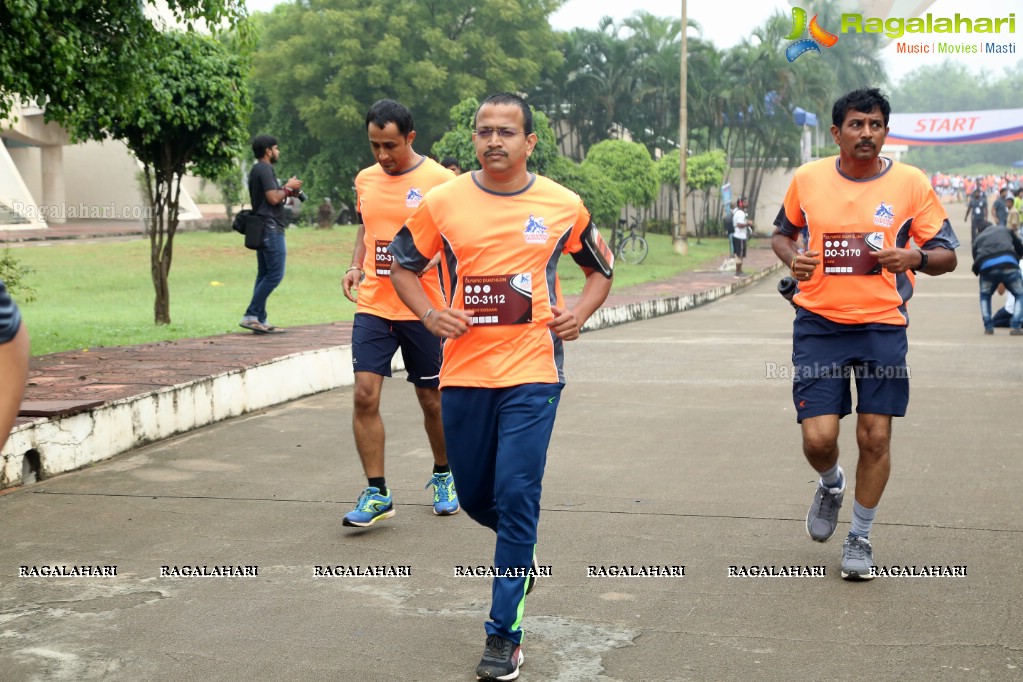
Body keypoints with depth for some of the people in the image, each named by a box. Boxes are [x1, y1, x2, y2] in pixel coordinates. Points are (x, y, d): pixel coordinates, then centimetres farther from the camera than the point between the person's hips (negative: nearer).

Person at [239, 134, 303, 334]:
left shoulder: (257, 170, 19)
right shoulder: (265, 169, -12)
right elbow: (273, 198, -20)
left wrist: (286, 191, 13)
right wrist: (287, 188, -4)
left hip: (262, 228, 11)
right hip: (270, 228, -11)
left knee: (264, 274, 9)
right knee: (275, 274, -11)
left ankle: (260, 320, 9)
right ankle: (251, 315, -12)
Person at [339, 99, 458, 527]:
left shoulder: (440, 180, -6)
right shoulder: (365, 180, 9)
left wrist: (425, 260, -22)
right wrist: (355, 266, 4)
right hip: (372, 307, 3)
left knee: (432, 400, 9)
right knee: (365, 394, -9)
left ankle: (443, 476, 33)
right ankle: (376, 493, 0)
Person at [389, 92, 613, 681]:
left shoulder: (563, 206, 0)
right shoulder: (444, 203, 1)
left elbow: (601, 269, 15)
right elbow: (403, 264, 13)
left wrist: (579, 314, -3)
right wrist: (429, 314, -5)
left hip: (532, 372, -2)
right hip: (464, 372, 2)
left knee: (516, 495, -9)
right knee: (475, 494, 12)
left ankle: (505, 633, 1)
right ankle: (523, 555, 46)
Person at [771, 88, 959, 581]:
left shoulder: (910, 183, -2)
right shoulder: (807, 179, 1)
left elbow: (947, 255, 2)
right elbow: (781, 233, 18)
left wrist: (914, 258, -21)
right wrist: (792, 258, -5)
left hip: (882, 325, 0)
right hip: (818, 323, 1)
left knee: (875, 437, 1)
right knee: (818, 437, -6)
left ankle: (860, 537, 23)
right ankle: (830, 485, 31)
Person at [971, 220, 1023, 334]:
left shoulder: (977, 239, 32)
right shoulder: (1004, 229, 29)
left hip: (986, 268, 2)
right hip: (1008, 264, -2)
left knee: (985, 296, 29)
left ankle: (988, 326, 19)